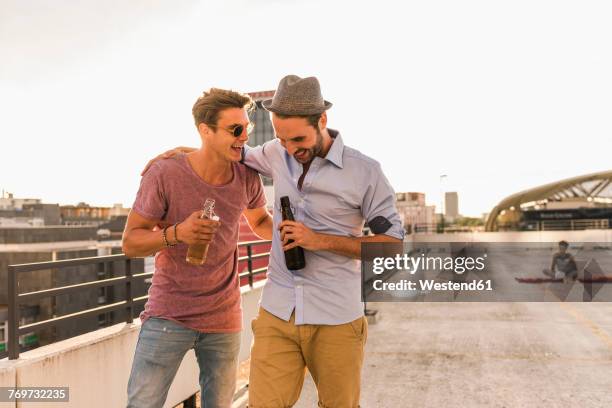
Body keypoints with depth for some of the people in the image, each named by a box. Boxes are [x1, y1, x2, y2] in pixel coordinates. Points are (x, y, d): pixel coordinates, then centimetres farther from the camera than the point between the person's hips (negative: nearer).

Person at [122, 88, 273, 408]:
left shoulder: (247, 178, -5)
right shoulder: (164, 174, -16)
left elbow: (260, 222, 16)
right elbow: (130, 243, -9)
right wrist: (177, 233, -29)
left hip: (224, 320, 3)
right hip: (168, 315, -3)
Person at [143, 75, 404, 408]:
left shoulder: (365, 171, -8)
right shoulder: (277, 154, 4)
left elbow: (394, 242, -5)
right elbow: (241, 153, 27)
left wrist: (321, 241, -15)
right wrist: (185, 151, 13)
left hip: (336, 319, -2)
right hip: (277, 314, 3)